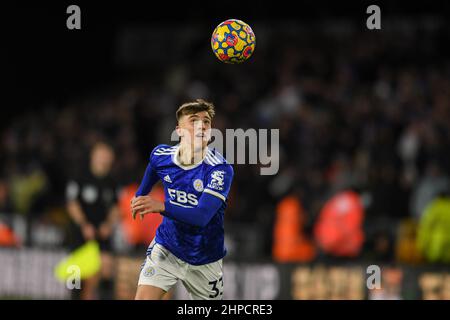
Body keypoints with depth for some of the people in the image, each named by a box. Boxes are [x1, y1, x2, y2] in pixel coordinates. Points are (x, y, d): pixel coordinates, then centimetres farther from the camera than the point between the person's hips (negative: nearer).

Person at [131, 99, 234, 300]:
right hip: (166, 248, 2)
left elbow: (202, 216, -35)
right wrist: (140, 195, 35)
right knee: (143, 298, -18)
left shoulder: (219, 169, -23)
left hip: (204, 259, -2)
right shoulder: (160, 155, -8)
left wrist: (161, 207, -48)